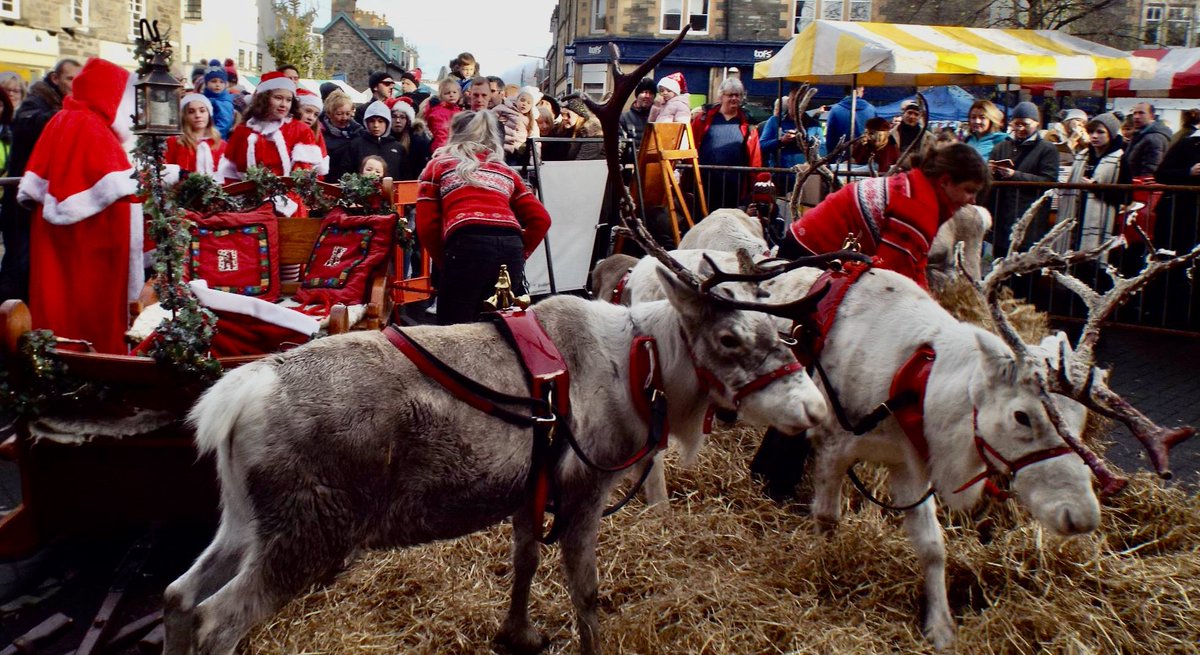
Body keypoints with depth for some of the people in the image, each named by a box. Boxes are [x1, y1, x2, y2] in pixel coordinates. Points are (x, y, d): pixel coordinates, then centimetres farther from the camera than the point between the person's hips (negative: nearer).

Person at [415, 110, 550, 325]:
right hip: (511, 246, 4)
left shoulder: (438, 165, 22)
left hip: (467, 245, -4)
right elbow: (540, 219, 16)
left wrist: (443, 261, 18)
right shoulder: (506, 171, 30)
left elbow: (427, 226, 10)